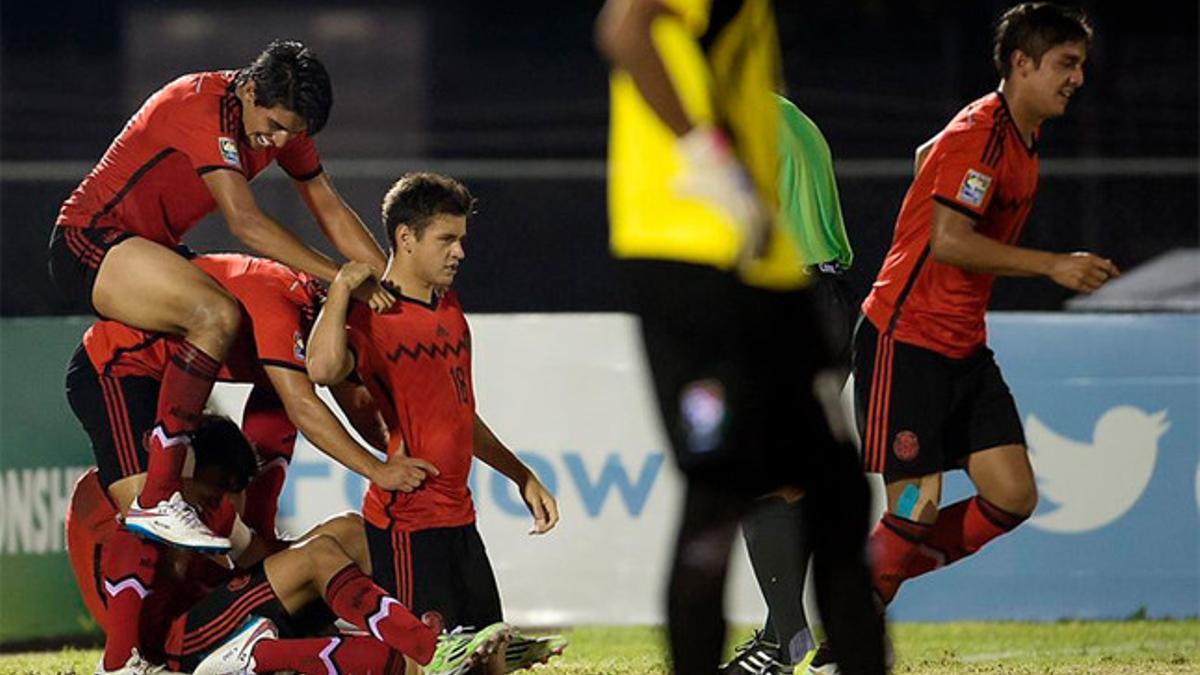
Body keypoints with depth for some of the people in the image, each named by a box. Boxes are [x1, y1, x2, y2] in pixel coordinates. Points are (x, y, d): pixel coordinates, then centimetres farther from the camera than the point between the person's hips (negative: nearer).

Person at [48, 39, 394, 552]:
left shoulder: (281, 120, 3)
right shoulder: (204, 107, -24)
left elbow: (331, 211, 9)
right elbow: (244, 221, -31)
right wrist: (340, 278, -33)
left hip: (152, 252, 10)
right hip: (89, 242, -10)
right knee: (218, 315, -33)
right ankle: (157, 502, -36)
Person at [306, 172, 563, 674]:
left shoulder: (449, 307, 15)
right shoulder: (372, 316, -12)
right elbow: (323, 368, -37)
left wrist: (522, 477, 28)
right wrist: (342, 287, -28)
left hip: (459, 517, 9)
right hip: (407, 522, -9)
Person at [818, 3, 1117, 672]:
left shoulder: (1024, 135, 13)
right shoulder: (979, 135, -17)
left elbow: (928, 156, 29)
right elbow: (948, 241, -25)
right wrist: (1052, 265, -25)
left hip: (965, 348, 9)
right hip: (905, 342, -9)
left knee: (1013, 497, -3)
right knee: (919, 505, -11)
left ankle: (881, 572, 13)